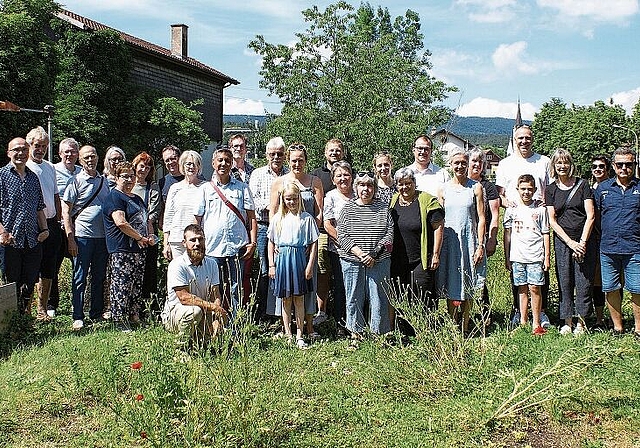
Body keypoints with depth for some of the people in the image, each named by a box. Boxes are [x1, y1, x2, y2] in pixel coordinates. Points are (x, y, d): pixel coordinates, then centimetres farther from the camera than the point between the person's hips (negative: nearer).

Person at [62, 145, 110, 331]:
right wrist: (70, 238, -11)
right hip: (82, 236, -5)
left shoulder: (104, 180, 13)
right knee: (80, 278, -1)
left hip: (103, 236, 5)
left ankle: (97, 313, 20)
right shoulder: (76, 181, -2)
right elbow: (66, 212, -4)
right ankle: (78, 317, 5)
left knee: (99, 277, 10)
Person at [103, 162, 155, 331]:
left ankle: (135, 316, 20)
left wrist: (151, 236, 8)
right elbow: (121, 223, -20)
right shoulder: (114, 197, -8)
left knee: (137, 285, 12)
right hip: (121, 250, -9)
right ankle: (119, 320, -2)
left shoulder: (137, 198, 21)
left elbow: (147, 220, 28)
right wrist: (140, 238, -13)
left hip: (139, 249, 9)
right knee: (121, 285, -7)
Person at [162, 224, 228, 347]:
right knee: (194, 310, -35)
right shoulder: (177, 265, -17)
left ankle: (200, 342, 10)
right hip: (174, 312, -6)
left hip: (204, 313, 6)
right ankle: (183, 348, -13)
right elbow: (184, 297, -24)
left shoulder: (211, 263, 1)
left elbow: (216, 295, -4)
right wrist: (213, 306, -29)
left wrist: (216, 319, -21)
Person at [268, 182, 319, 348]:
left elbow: (314, 244, 0)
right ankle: (287, 334, 18)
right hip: (282, 259, 2)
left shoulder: (307, 218, 0)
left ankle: (299, 335, 9)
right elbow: (271, 242, 10)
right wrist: (271, 265, 4)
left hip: (300, 258, -2)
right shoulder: (278, 218, 6)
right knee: (285, 298, 8)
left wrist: (310, 266, -5)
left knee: (299, 298, 3)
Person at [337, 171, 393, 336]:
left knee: (379, 298, 1)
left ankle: (379, 334, 11)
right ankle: (355, 333, 17)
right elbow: (342, 236, -3)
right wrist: (360, 254, -13)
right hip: (352, 261, 0)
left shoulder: (383, 208, 8)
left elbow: (390, 233, 3)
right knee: (354, 298, 5)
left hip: (379, 262, 0)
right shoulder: (348, 208, 5)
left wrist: (375, 253, -10)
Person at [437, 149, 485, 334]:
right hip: (449, 242, 2)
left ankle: (465, 328, 12)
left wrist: (480, 245, -8)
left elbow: (481, 218, -1)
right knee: (451, 286, 3)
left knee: (468, 288, 3)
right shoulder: (443, 189, 6)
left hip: (469, 241, -1)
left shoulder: (476, 187, 1)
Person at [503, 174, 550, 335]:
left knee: (534, 288, -5)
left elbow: (545, 234, 7)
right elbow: (507, 234, 11)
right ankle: (523, 322, 13)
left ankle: (536, 324, 2)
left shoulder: (540, 209, 4)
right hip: (517, 256, 2)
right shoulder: (512, 209, 7)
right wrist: (506, 257, 9)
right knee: (522, 289, 7)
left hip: (536, 256, -2)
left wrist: (547, 256, 2)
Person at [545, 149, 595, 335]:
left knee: (583, 281, -2)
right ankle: (567, 322, 10)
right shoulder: (551, 190, 7)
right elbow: (552, 221, 2)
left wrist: (582, 242, -9)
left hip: (584, 240, -1)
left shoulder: (582, 185, 2)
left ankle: (581, 322, 9)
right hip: (562, 241, 1)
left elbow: (590, 216, -1)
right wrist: (571, 243, -7)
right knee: (564, 282, 2)